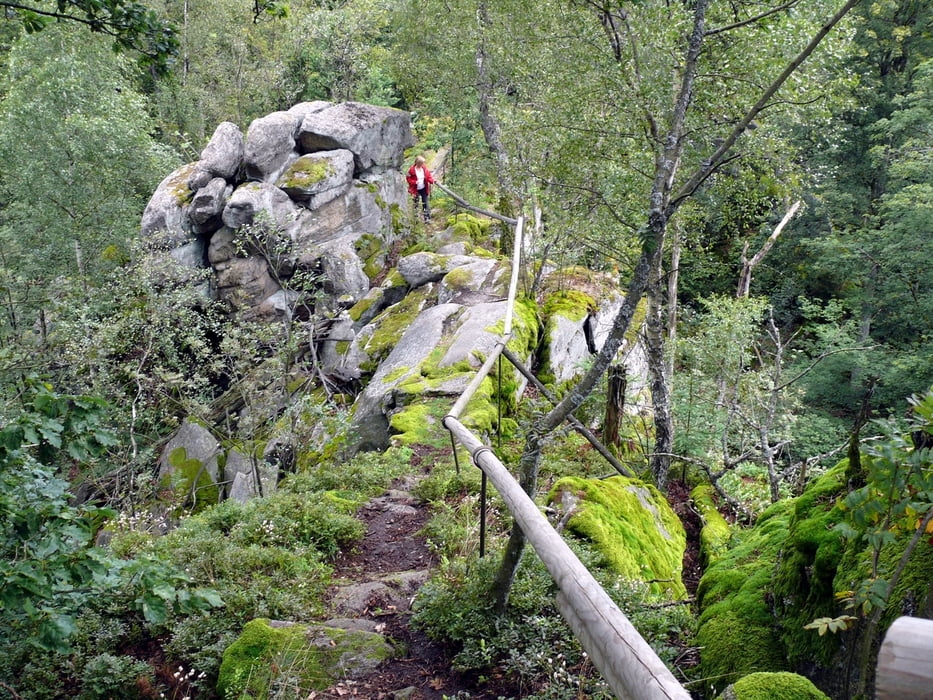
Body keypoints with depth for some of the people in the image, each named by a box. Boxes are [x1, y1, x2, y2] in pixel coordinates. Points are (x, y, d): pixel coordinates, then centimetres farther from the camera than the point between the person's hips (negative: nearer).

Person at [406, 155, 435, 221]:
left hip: (423, 188, 3)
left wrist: (432, 181, -19)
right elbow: (408, 178, -8)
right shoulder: (412, 170, -16)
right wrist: (415, 182, -23)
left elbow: (429, 176, 3)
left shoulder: (424, 168, -4)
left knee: (425, 203, 2)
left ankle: (427, 217, 6)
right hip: (416, 189, -3)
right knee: (416, 203, 10)